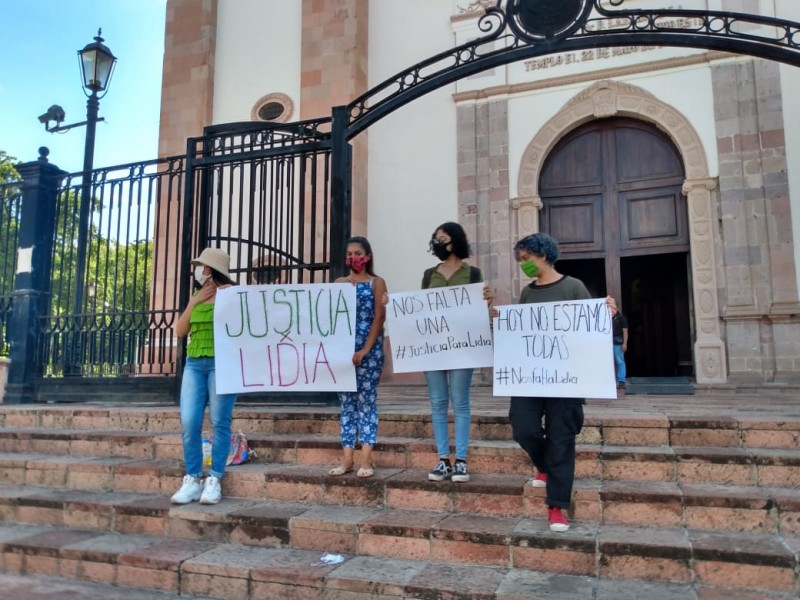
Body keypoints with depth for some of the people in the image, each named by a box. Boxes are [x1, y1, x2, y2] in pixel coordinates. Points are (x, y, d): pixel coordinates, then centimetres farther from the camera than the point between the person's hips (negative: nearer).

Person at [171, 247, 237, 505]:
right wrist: (193, 303, 6)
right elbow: (180, 331, 13)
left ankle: (214, 481, 4)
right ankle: (192, 480, 6)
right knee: (189, 423, -3)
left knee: (219, 423, -3)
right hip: (194, 364, 6)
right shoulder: (195, 298, 19)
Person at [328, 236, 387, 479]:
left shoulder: (377, 282, 3)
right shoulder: (339, 283, 14)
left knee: (366, 401, -2)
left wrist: (364, 351, -13)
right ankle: (347, 458, 11)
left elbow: (379, 318, -4)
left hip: (369, 350, -4)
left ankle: (366, 459, 3)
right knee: (346, 402, 6)